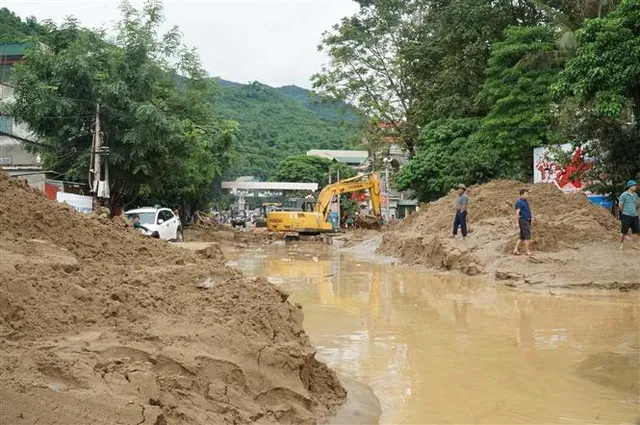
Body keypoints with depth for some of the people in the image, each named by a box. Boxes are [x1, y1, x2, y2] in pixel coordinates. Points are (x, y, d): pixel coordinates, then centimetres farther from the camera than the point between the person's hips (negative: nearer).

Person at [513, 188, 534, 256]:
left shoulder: (526, 201, 15)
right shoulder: (519, 202, -13)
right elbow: (517, 213, -17)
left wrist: (532, 217, 14)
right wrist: (517, 223, -21)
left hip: (527, 220, 9)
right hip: (523, 221, -9)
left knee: (522, 237, 10)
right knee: (527, 236, -8)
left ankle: (515, 250, 14)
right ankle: (528, 251, -3)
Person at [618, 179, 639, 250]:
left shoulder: (635, 195, 10)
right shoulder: (624, 195, -9)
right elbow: (620, 205, -3)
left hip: (635, 216, 6)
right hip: (626, 216, -6)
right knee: (624, 231, 1)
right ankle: (622, 244, 14)